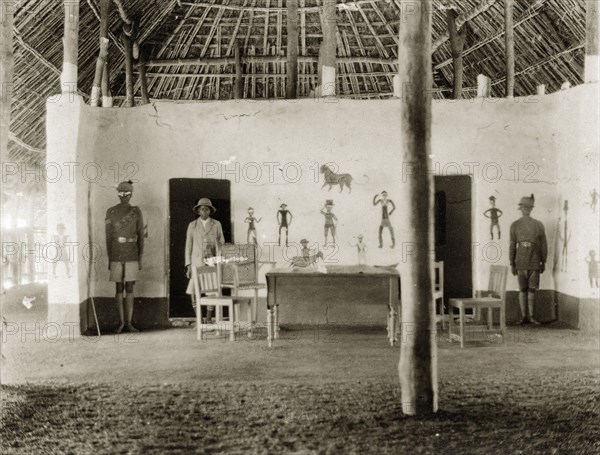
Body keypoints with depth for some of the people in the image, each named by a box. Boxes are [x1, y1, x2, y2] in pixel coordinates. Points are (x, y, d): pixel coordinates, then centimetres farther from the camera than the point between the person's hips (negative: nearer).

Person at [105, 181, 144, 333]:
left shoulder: (136, 211, 3)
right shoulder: (111, 212, 3)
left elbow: (140, 236, 4)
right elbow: (108, 237, 4)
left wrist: (140, 258, 1)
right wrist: (109, 259, 1)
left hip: (132, 256, 0)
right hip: (116, 256, 0)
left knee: (130, 289, 1)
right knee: (119, 289, 3)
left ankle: (128, 323, 5)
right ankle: (121, 322, 11)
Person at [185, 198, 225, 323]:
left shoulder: (216, 224, 7)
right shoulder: (192, 225, 8)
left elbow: (221, 244, 8)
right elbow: (188, 246, 8)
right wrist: (188, 265, 0)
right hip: (196, 263, 0)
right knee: (194, 292, -8)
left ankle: (209, 319, 8)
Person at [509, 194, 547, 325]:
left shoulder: (538, 225, 2)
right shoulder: (515, 225, 1)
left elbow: (543, 244, 6)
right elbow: (512, 246, 2)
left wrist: (543, 262, 4)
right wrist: (512, 264, 0)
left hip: (535, 264, 1)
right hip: (521, 264, -1)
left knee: (532, 289, 3)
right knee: (523, 290, 3)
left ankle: (531, 316, 11)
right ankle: (524, 317, 9)